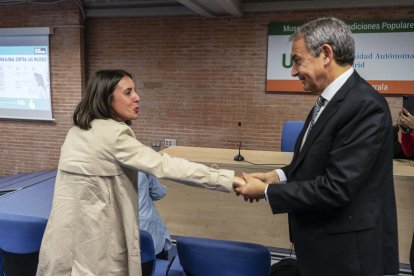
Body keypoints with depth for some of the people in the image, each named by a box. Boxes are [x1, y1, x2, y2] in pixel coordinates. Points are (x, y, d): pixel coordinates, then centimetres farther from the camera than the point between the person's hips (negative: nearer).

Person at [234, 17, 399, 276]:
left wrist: (267, 191, -17)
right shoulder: (332, 99, 5)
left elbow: (335, 188, -27)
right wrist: (279, 175, -1)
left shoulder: (365, 106, -24)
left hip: (347, 251, -8)